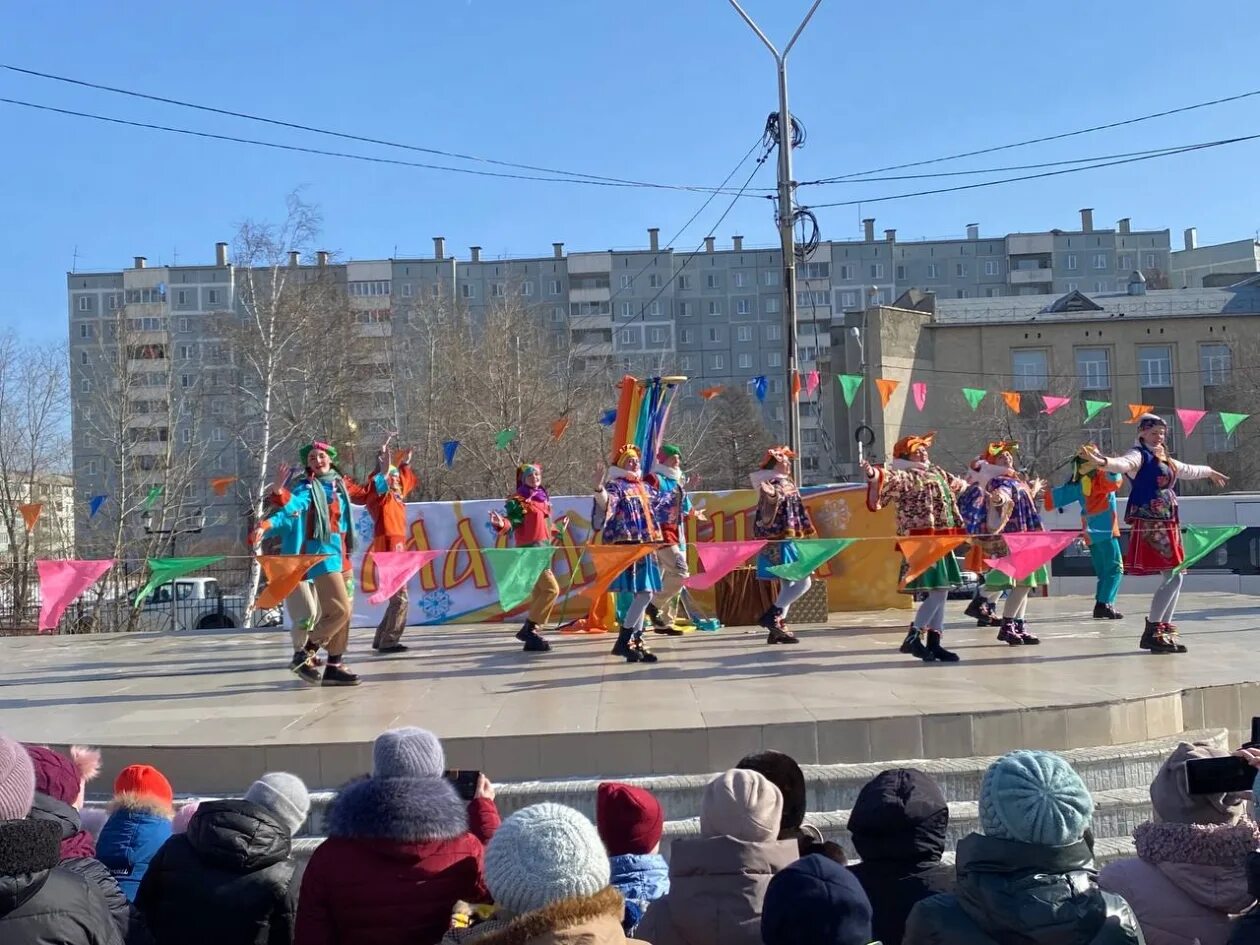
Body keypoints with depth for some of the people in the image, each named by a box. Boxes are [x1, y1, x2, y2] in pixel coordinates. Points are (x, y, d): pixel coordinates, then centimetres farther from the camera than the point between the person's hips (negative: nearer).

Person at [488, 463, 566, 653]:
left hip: (543, 550, 9)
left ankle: (532, 634, 9)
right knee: (551, 589, -17)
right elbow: (512, 521, -20)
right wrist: (501, 523, -42)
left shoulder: (543, 499, 18)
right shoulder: (518, 500, -6)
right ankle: (528, 629, -13)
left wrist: (559, 526, 40)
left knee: (539, 593, 6)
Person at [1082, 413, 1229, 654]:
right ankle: (1152, 632, -10)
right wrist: (1104, 461, -53)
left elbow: (1189, 470, 42)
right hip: (1149, 525, -9)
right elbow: (1123, 463, -30)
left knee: (1175, 578, 8)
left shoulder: (1166, 460, 21)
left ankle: (1164, 631, 14)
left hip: (1168, 525, 9)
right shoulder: (1139, 455, -7)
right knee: (1173, 578, -14)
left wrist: (1210, 471, 59)